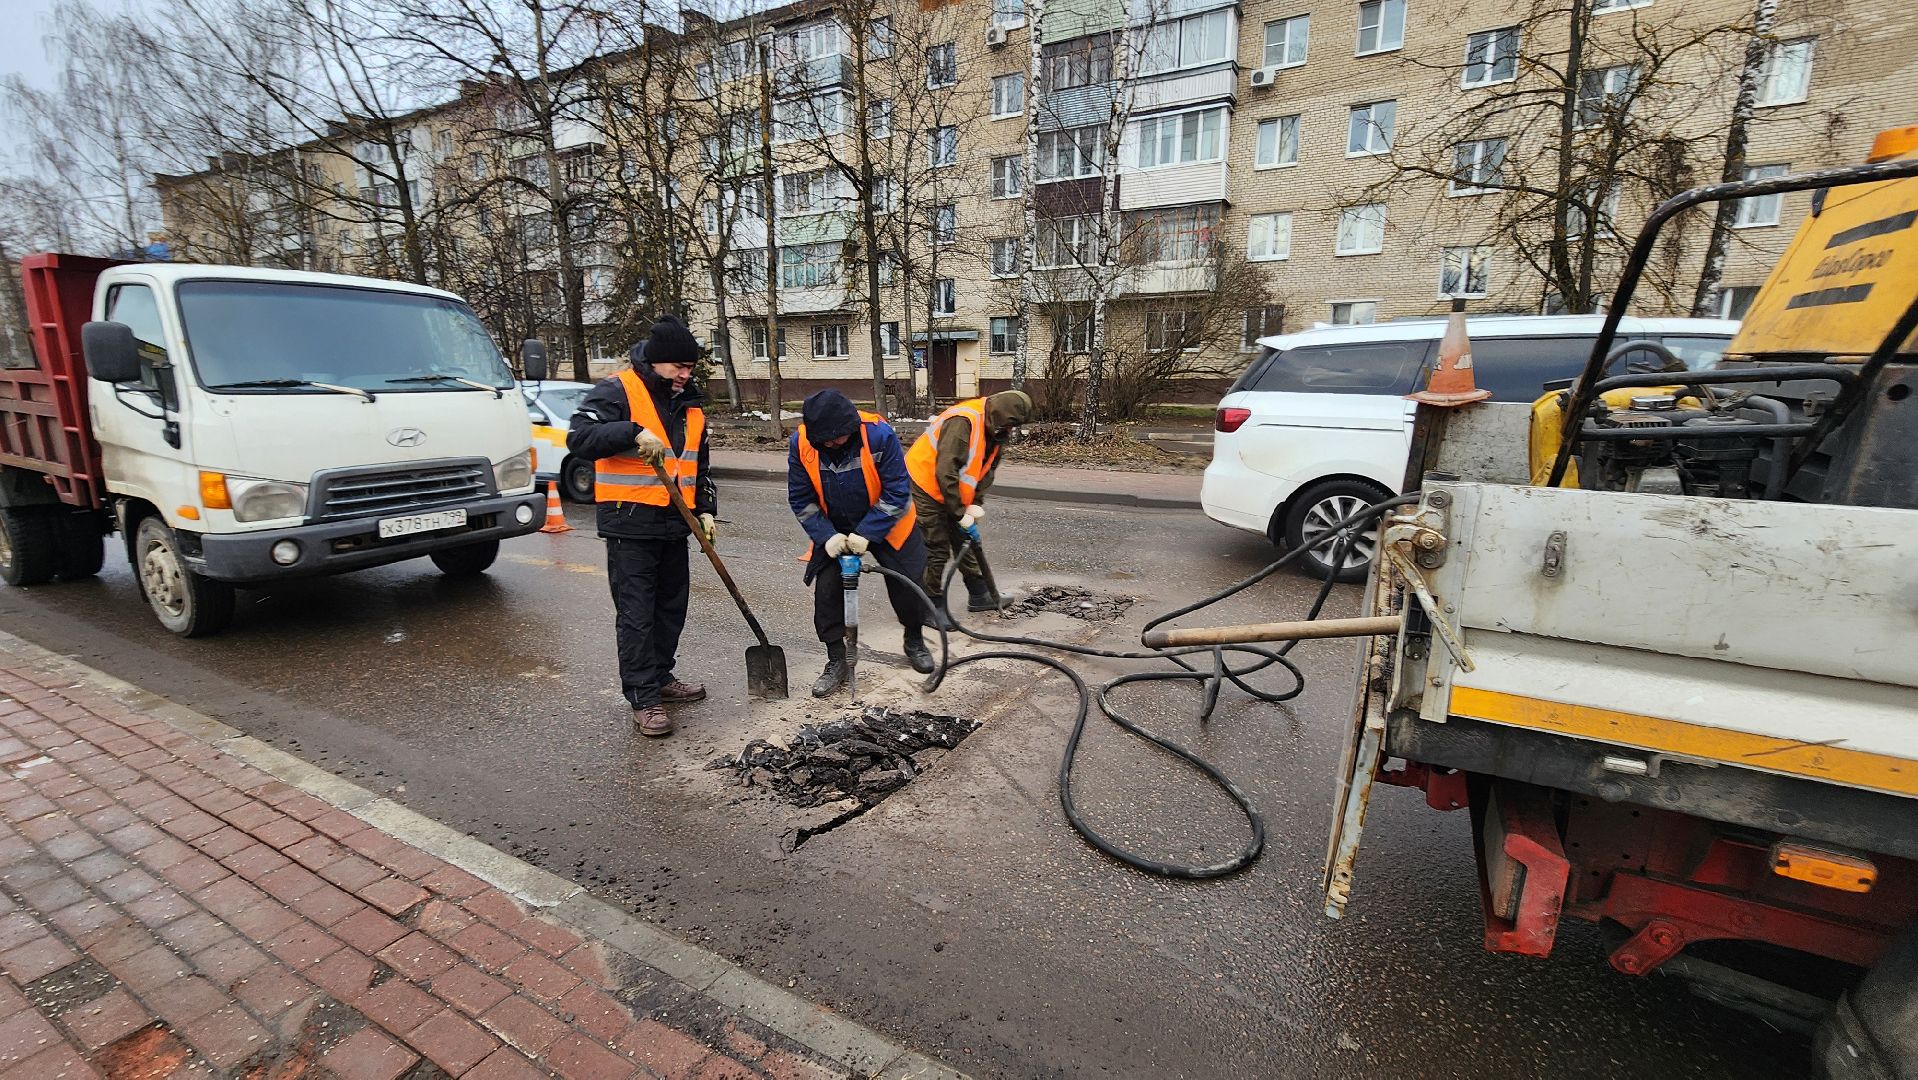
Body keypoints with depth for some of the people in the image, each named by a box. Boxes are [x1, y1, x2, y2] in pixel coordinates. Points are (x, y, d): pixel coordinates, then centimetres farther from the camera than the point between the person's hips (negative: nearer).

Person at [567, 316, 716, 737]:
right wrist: (633, 432, -32)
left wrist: (705, 509, 10)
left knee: (672, 607, 15)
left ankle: (660, 677, 31)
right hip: (630, 524, -7)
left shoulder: (689, 403, 14)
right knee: (636, 615, -3)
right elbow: (579, 437, -20)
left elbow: (700, 463, 20)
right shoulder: (618, 391, -7)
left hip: (674, 524, 7)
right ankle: (643, 699, 5)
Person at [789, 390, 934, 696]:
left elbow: (897, 492, -24)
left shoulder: (879, 434, -28)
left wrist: (866, 534, -27)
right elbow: (801, 499, -9)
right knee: (826, 591, -6)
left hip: (886, 524, -2)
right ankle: (836, 661, 12)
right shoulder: (801, 443, -19)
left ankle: (915, 642, 31)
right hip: (833, 530, 2)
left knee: (908, 583, 2)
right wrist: (827, 536, -21)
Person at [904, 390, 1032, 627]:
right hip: (925, 486, -9)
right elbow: (945, 472, -33)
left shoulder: (995, 431, 0)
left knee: (965, 541, 15)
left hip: (953, 491, 9)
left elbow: (986, 471, 6)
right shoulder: (963, 422, -30)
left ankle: (979, 595, 27)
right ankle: (933, 606, 7)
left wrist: (976, 505, -8)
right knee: (936, 549, -6)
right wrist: (960, 514, -27)